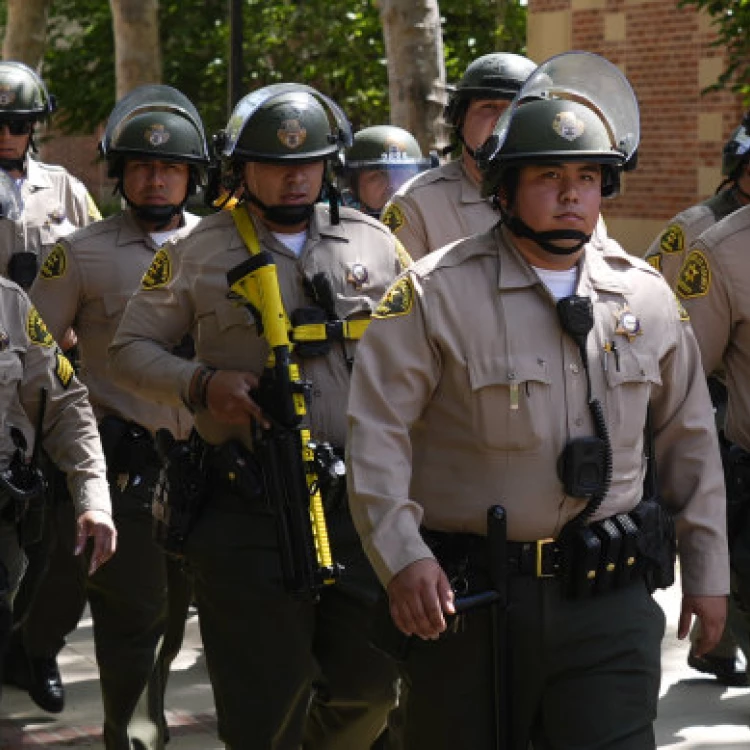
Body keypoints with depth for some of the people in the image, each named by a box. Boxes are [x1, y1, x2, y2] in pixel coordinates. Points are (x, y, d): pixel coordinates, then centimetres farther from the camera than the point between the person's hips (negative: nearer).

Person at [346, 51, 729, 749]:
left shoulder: (646, 296, 8)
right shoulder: (437, 292, -5)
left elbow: (688, 441, 16)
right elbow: (376, 431, -9)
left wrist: (707, 572, 16)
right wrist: (402, 556, -20)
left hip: (610, 597, 2)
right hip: (466, 593, -2)